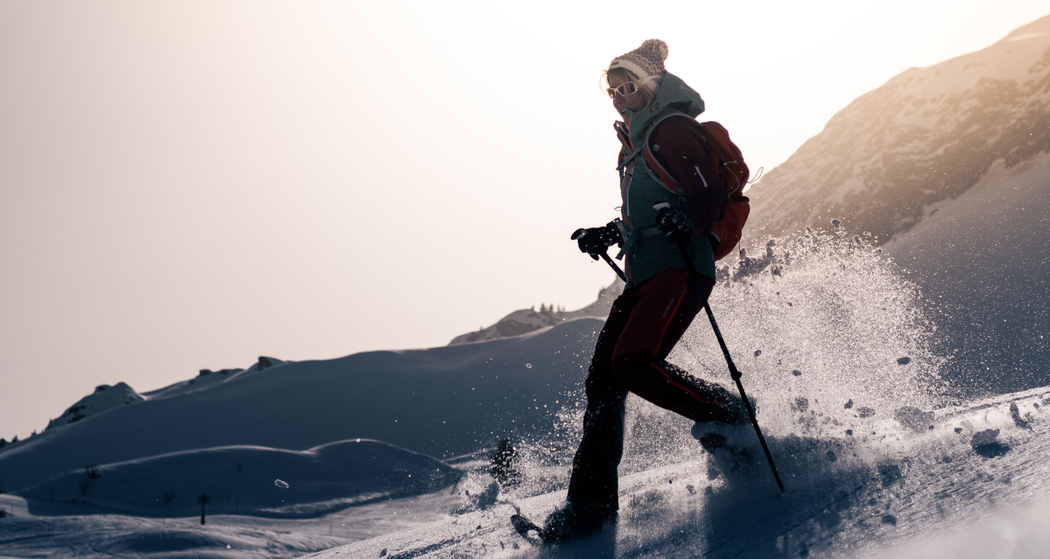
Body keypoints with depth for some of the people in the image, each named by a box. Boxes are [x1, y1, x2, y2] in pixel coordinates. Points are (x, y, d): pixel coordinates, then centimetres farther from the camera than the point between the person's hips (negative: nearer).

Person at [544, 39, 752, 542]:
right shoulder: (635, 143, 24)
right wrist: (608, 234, 19)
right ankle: (591, 501, 1)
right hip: (645, 274, 9)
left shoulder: (669, 128, -3)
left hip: (678, 267, -9)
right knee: (603, 379, 0)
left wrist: (684, 223, -30)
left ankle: (730, 415, -6)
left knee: (633, 363, -26)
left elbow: (711, 198, -12)